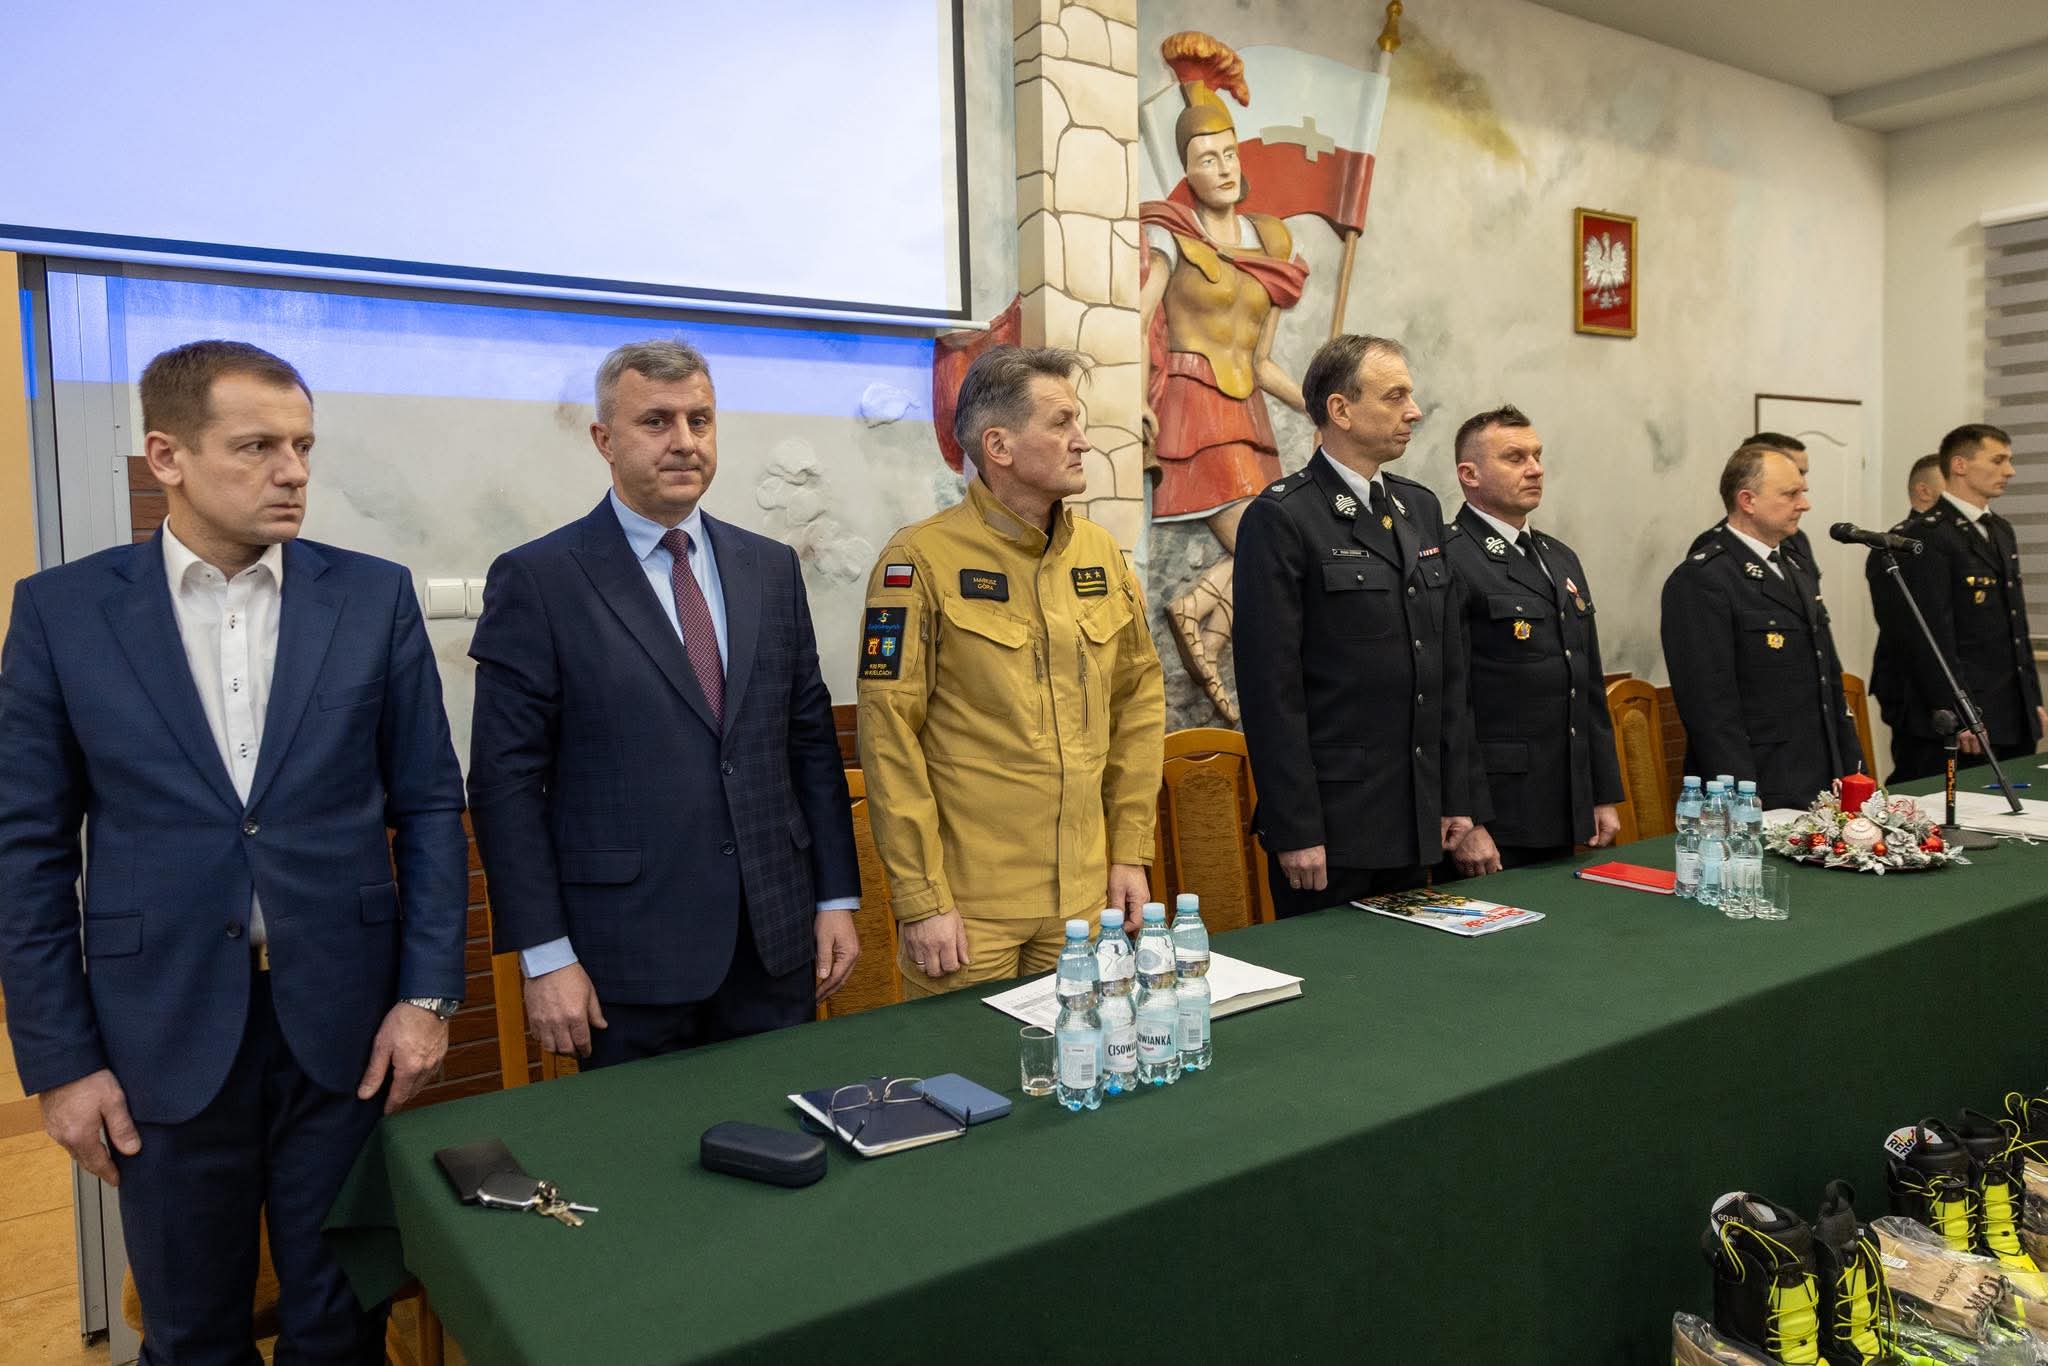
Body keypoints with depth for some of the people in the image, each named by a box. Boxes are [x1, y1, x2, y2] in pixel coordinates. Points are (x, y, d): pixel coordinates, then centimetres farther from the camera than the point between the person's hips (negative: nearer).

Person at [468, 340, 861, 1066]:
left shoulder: (771, 568, 7)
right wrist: (544, 956, -10)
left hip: (778, 939, 4)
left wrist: (837, 898, 6)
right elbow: (507, 780, -7)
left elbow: (812, 739, 9)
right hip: (628, 957, -4)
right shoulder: (536, 580, -6)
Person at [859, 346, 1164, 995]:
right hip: (968, 904, -5)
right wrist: (920, 898, -12)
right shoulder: (923, 559, -10)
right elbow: (890, 734, -11)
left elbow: (1139, 699, 11)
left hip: (1087, 894, 5)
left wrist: (1131, 851, 8)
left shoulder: (1101, 553, 7)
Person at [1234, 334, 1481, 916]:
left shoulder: (1421, 508, 12)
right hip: (1332, 823, -7)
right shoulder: (1280, 519, -11)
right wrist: (1294, 830, -16)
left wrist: (1459, 796, 12)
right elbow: (1271, 687, -15)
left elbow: (1449, 664, 15)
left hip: (1417, 823, 7)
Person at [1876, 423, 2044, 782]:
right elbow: (1932, 635, -17)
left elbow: (2016, 624, 22)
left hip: (2014, 719, 9)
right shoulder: (1925, 536, -12)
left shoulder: (2001, 530, 17)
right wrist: (1956, 716, -19)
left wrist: (2033, 698, 18)